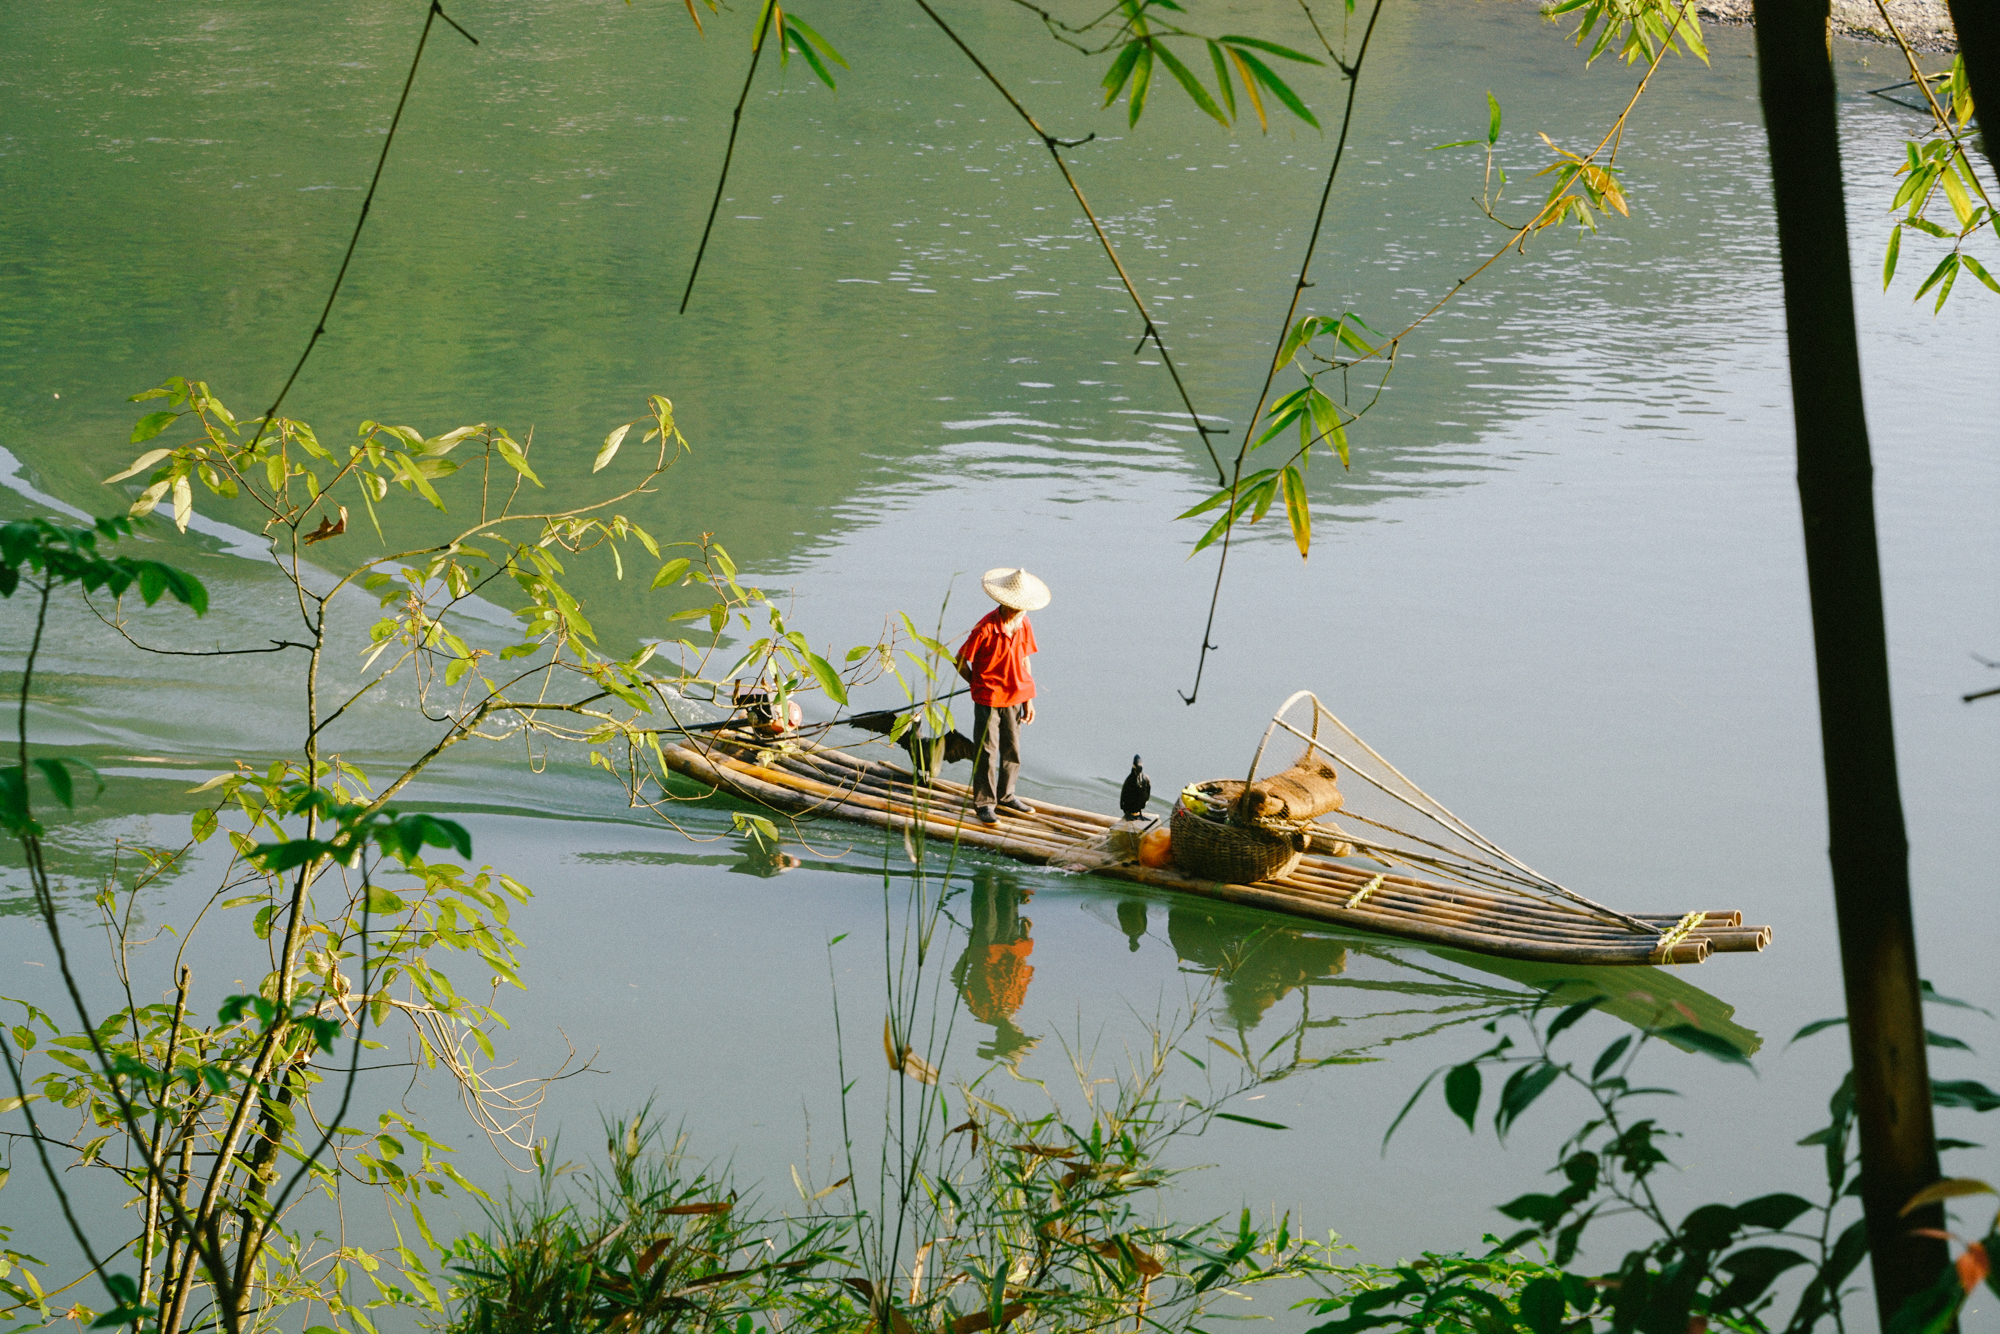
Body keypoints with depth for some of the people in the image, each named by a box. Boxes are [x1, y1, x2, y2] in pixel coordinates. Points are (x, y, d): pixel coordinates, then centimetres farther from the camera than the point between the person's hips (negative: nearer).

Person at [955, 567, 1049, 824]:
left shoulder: (1023, 626, -1)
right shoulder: (986, 628, -19)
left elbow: (1024, 662, 8)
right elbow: (961, 660, -11)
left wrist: (1029, 700, 8)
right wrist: (979, 686, 1)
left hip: (1014, 698, 6)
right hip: (988, 699, -6)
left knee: (1012, 748, 15)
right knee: (987, 751, -1)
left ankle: (1006, 795, 30)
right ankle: (984, 803, 7)